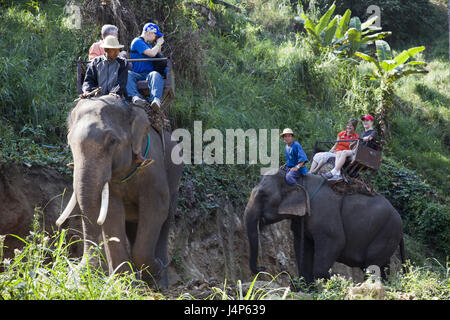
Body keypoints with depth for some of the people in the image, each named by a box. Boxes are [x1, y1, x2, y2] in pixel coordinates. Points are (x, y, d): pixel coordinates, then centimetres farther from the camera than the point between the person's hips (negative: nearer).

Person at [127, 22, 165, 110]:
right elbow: (152, 53, -12)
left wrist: (159, 45, 27)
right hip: (137, 74, -5)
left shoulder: (148, 44, 27)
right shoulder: (137, 41, 0)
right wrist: (158, 44, 5)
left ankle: (156, 99, -56)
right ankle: (135, 96, -62)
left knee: (156, 75, -31)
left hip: (149, 73, 5)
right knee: (127, 74, -38)